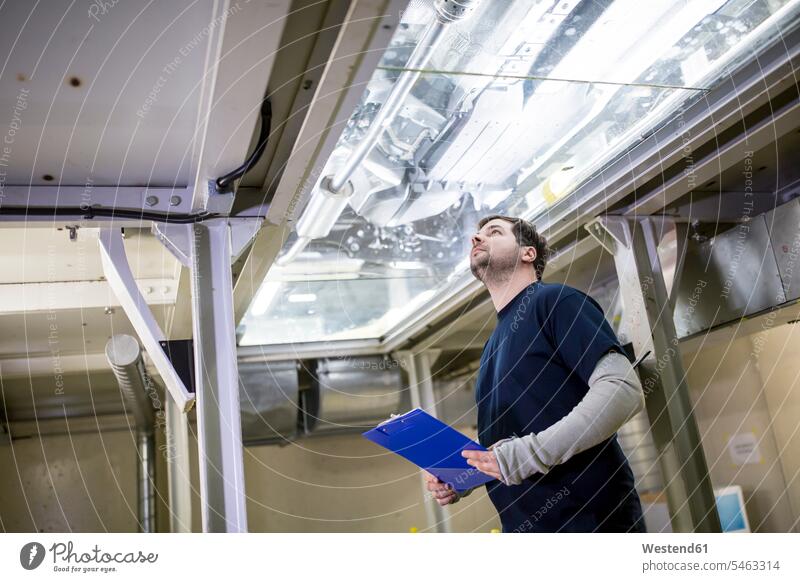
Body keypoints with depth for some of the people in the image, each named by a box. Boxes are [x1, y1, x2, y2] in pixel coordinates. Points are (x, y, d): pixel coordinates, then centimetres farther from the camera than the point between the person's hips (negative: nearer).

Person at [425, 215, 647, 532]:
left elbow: (623, 389, -20)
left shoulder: (555, 300, -7)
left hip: (592, 518, -7)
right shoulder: (493, 346, 16)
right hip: (523, 525, 7)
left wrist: (529, 454, -24)